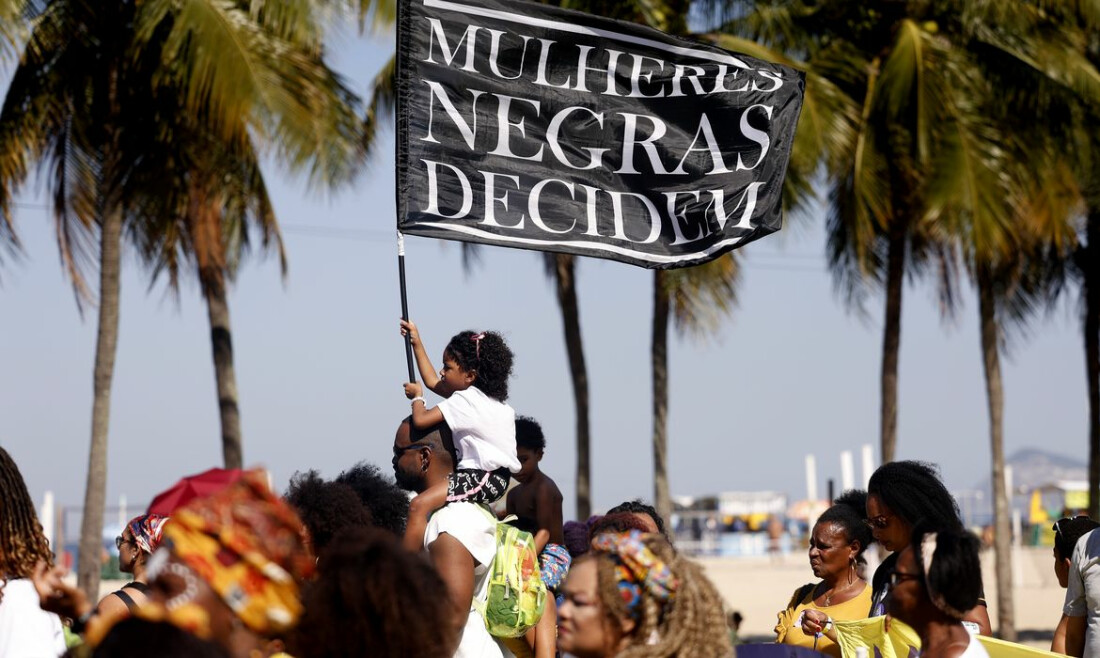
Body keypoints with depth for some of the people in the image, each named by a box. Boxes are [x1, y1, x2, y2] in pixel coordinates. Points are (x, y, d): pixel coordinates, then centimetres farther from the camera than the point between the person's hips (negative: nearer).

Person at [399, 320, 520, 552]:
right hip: (495, 476, 11)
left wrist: (416, 397, 2)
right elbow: (432, 382, 26)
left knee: (419, 505, -23)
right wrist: (417, 343, 28)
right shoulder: (477, 396, 15)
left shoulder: (465, 401, -15)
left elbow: (420, 420, -20)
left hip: (486, 477, -11)